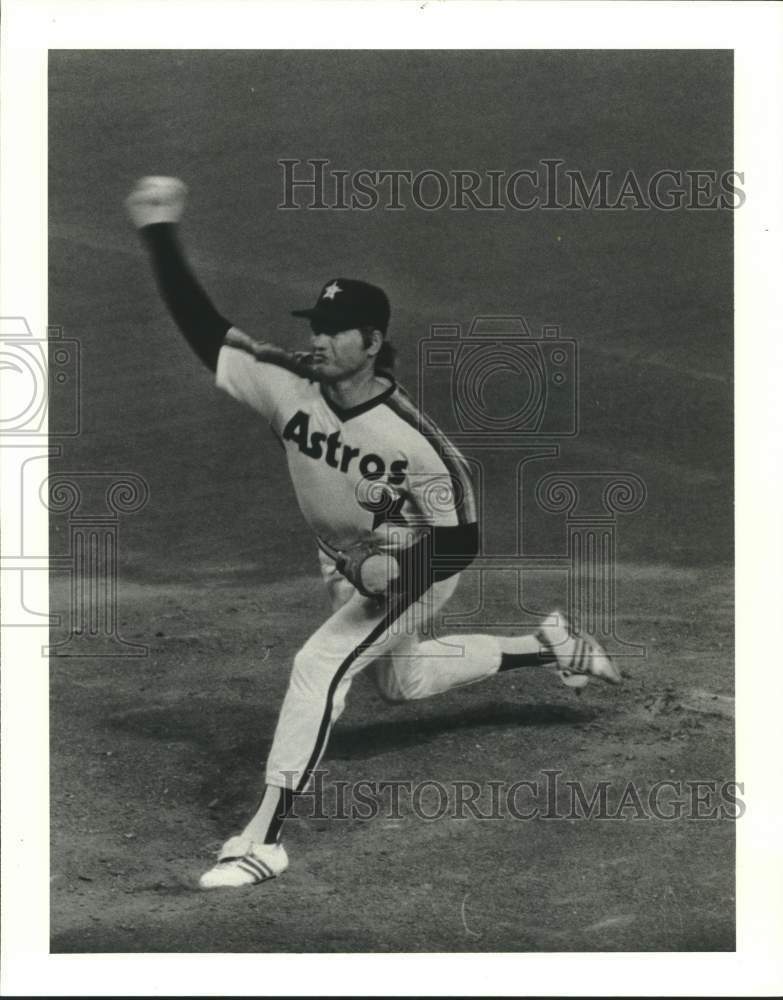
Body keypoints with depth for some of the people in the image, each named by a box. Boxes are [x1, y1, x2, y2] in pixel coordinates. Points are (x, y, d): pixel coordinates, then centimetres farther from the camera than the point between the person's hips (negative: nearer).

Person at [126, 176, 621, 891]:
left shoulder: (412, 439, -32)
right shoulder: (288, 384, -20)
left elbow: (461, 540, -24)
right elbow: (204, 328, -26)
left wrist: (397, 572, -41)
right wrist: (162, 235, -33)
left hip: (416, 569, -7)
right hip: (346, 565, 7)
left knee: (319, 666, -24)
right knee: (402, 681, 27)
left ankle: (265, 838, -18)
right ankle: (552, 647, 46)